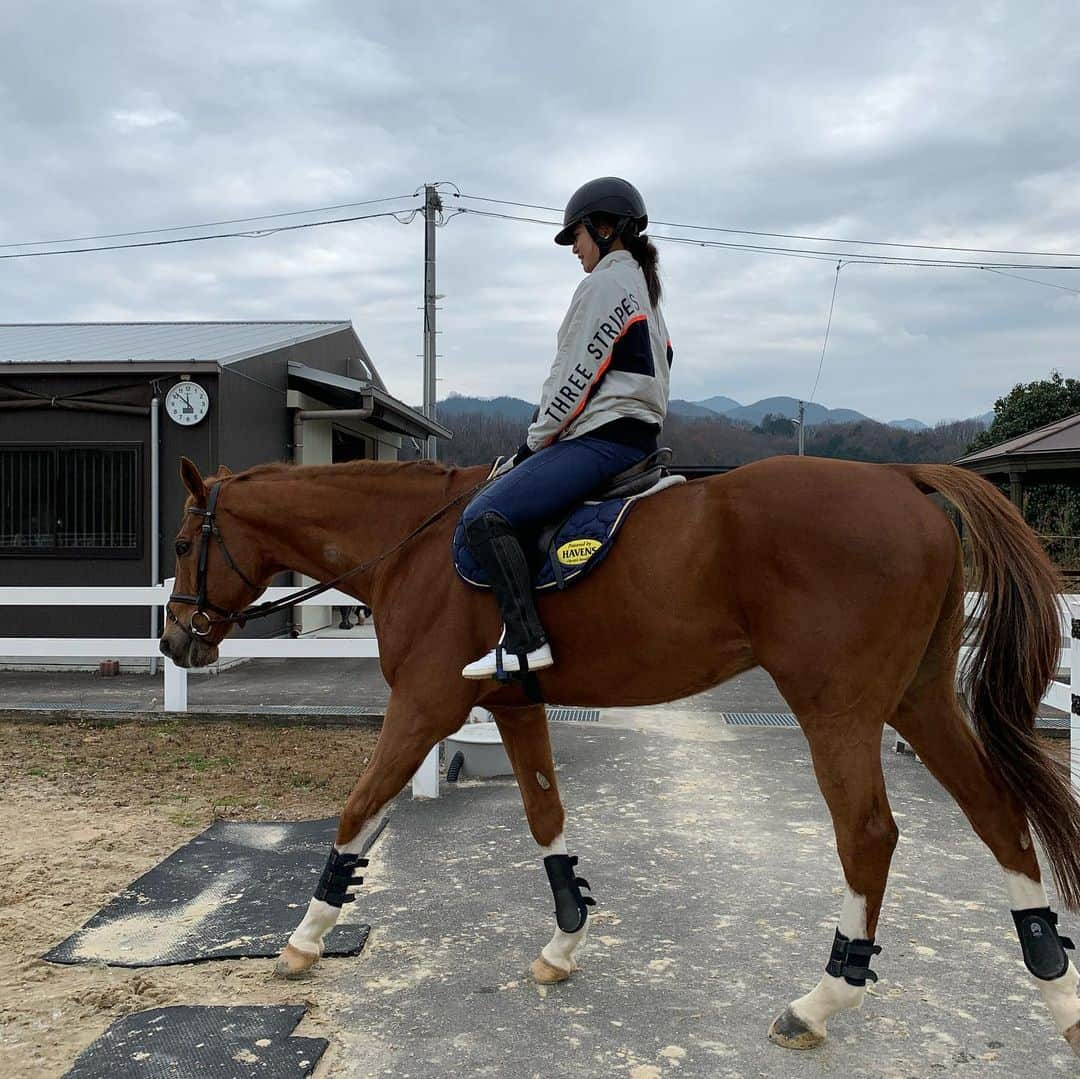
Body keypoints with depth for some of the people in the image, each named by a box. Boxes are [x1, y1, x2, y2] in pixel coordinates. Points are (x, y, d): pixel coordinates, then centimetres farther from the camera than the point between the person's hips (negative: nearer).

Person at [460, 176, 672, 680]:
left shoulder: (604, 283, -8)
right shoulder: (642, 286, 24)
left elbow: (576, 379, -13)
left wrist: (533, 443, -3)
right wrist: (540, 441, 19)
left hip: (601, 438, -11)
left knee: (484, 516, -22)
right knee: (495, 509, 21)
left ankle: (523, 641, -26)